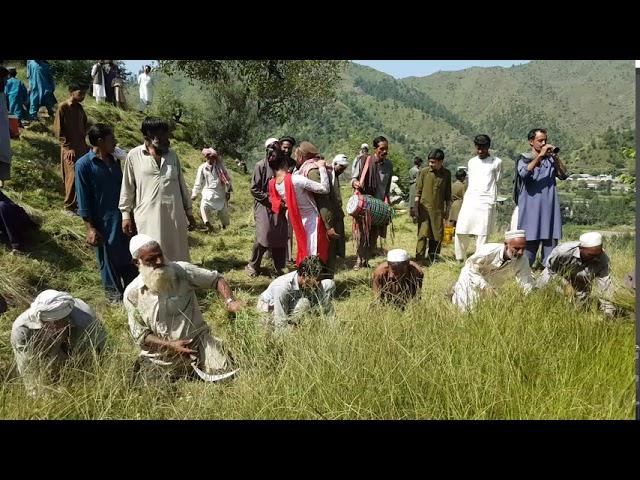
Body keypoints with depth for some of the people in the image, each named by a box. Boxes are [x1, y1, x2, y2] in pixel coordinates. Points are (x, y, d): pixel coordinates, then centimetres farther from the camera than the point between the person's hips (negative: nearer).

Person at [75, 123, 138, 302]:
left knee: (129, 254, 14)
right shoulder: (84, 165, -12)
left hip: (122, 217, 6)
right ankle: (114, 291, 25)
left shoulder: (114, 160, 6)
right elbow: (83, 200, -11)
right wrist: (90, 228, -13)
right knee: (108, 257, 8)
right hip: (103, 221, -6)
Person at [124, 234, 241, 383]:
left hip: (198, 340, -1)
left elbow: (216, 278, 1)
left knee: (225, 375, -15)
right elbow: (140, 334, -4)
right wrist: (170, 345, -18)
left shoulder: (182, 271, -10)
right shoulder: (132, 293, -7)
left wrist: (229, 301, -18)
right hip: (161, 353, 1)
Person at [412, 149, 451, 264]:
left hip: (438, 209, 2)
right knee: (423, 234, -6)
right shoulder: (424, 172, -1)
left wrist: (447, 210, 11)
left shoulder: (446, 174, 4)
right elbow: (418, 191, 1)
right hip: (424, 207, -2)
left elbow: (448, 194, 11)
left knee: (437, 235, 6)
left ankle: (432, 258, 20)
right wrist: (415, 207, -3)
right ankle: (419, 259, -3)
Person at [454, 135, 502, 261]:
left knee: (482, 235, -7)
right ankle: (460, 259, 14)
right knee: (461, 232, -1)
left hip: (486, 202, -4)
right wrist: (467, 197, 10)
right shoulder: (471, 162, 15)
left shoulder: (496, 162, 3)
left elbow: (497, 183, 8)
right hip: (469, 201, 4)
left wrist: (491, 199, 8)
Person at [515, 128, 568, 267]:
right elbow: (524, 173, -17)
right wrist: (540, 155, -17)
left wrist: (555, 156, -8)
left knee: (550, 245, 3)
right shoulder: (524, 159, 4)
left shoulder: (551, 160, 13)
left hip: (549, 210, 3)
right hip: (531, 210, -3)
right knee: (530, 245, -1)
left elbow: (563, 175, 0)